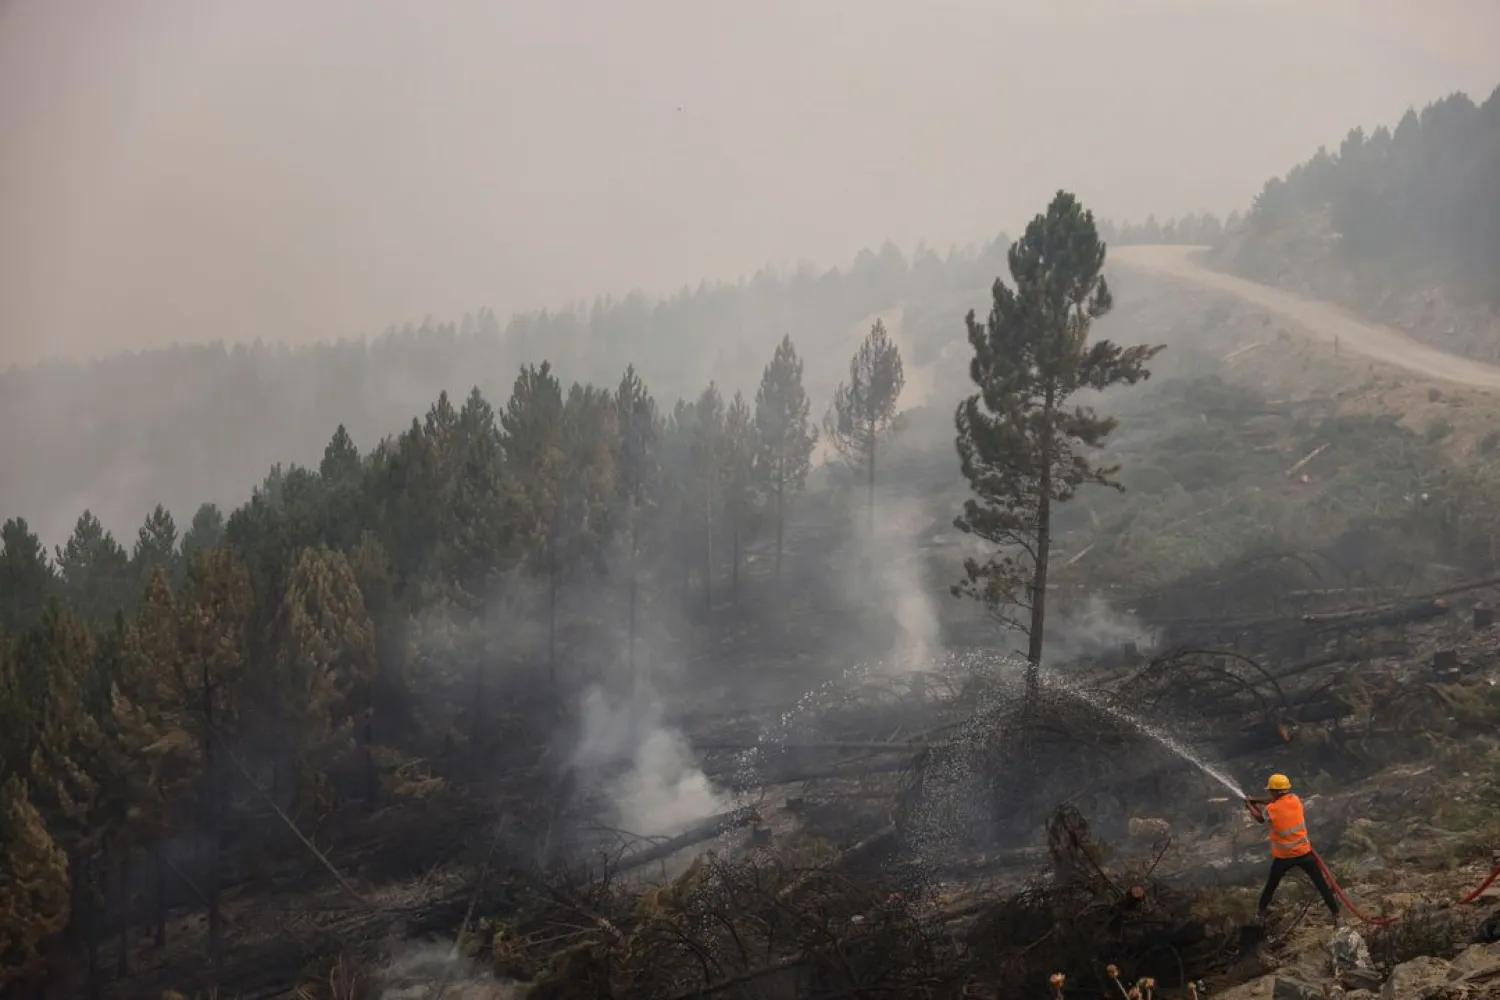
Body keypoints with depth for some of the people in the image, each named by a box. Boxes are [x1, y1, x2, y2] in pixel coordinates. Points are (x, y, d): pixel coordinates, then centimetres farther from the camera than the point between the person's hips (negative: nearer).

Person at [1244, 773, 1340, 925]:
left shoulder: (1271, 810, -18)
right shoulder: (1295, 800, -8)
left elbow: (1260, 818, 5)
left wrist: (1249, 805, 22)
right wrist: (1256, 801, 14)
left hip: (1283, 856, -2)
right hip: (1304, 852, 2)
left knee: (1271, 885, 20)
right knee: (1321, 884, 9)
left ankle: (1262, 913, 33)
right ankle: (1335, 914, 13)